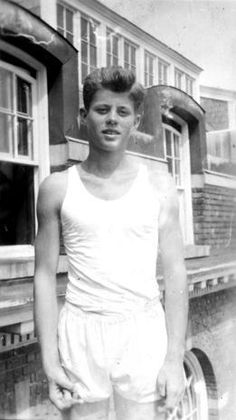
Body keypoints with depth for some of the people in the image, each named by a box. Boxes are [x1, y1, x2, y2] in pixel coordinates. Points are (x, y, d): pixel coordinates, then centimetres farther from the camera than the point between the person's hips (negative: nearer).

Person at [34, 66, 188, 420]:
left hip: (144, 331, 1)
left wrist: (175, 359, -5)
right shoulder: (57, 188, 2)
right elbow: (45, 276, 3)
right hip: (81, 333, 0)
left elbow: (175, 275, 2)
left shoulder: (159, 186, 3)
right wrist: (50, 362, -3)